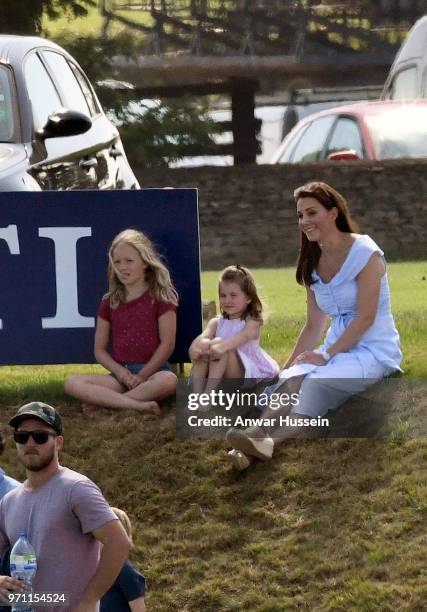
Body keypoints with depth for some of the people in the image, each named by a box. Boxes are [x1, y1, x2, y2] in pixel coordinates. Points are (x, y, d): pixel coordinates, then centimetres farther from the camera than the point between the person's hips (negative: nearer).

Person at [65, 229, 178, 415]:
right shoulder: (110, 302, 14)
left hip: (153, 370, -3)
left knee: (168, 381, -40)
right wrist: (119, 372, -7)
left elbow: (167, 344, -4)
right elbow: (100, 349, 12)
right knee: (72, 383, -22)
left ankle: (102, 400, -30)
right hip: (120, 373, 3)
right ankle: (138, 404, -34)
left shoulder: (160, 298, 2)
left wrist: (142, 376, -11)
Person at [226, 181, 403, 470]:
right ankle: (260, 434, -52)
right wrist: (287, 368, 5)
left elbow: (366, 317, -15)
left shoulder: (365, 253, -9)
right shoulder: (313, 264, 14)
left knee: (315, 380, -34)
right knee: (292, 379, -27)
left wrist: (326, 355, -19)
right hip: (338, 347, 6)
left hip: (375, 350, -6)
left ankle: (270, 439, -52)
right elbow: (314, 327, 15)